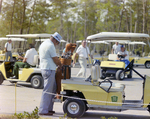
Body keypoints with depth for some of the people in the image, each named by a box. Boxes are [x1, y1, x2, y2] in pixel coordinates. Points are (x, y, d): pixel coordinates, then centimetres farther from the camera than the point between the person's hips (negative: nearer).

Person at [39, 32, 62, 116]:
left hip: (44, 68, 11)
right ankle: (43, 111, -4)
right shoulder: (50, 46, -16)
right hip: (49, 70, -11)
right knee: (47, 91, -7)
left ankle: (49, 108, 21)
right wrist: (60, 65, 6)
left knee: (53, 88, 17)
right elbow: (56, 59, -13)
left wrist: (57, 64, 18)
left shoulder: (43, 44, 17)